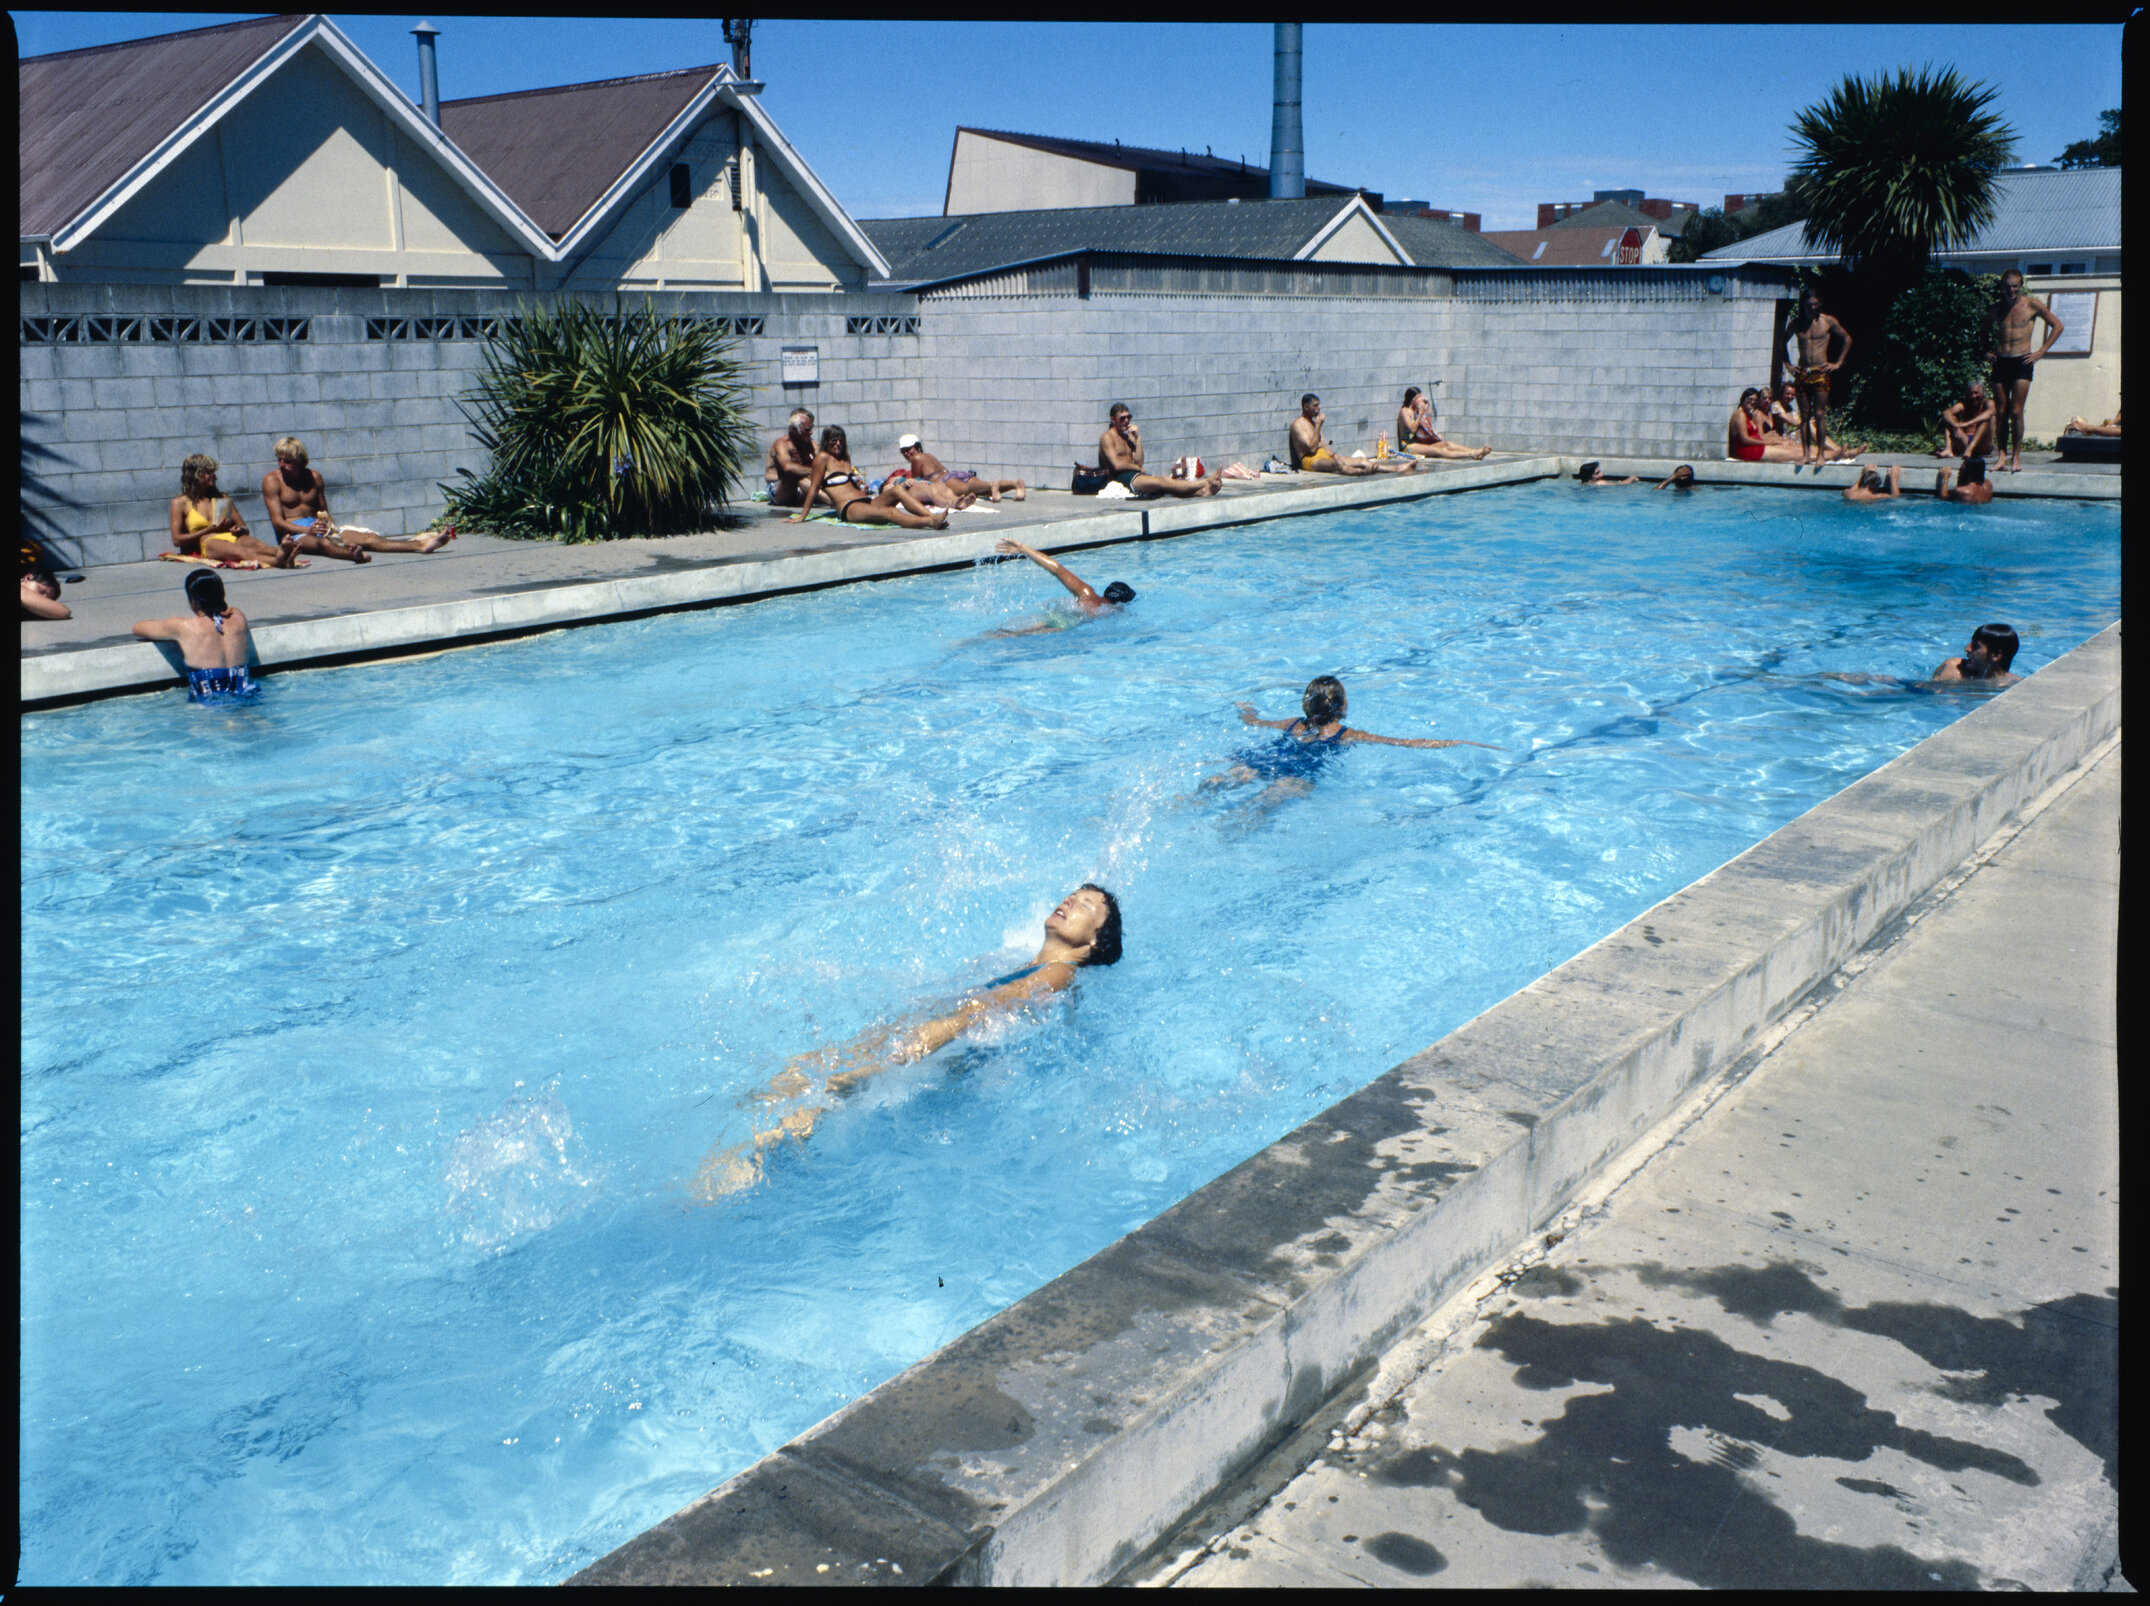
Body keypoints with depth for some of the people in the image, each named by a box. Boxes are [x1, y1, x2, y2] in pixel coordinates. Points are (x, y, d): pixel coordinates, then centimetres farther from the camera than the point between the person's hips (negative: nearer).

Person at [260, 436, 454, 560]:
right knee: (323, 544, -40)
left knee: (366, 538, -15)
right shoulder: (272, 481, 1)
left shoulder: (314, 476, 16)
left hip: (317, 525, 5)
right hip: (293, 533, -5)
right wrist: (307, 530, -22)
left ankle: (421, 544, -33)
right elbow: (278, 521, -7)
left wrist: (330, 526, -5)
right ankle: (353, 554, -75)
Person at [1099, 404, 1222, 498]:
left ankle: (1201, 492, -43)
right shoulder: (1107, 438, -2)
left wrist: (1137, 438, 3)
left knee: (1165, 481, -21)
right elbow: (1117, 465, -14)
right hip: (1121, 478, -8)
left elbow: (1139, 462, 9)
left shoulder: (1128, 437, 22)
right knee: (1163, 482, -25)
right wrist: (1136, 467, 0)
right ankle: (1205, 483, -39)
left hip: (1135, 475, 8)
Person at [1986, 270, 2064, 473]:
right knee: (2001, 414, 2)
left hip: (2021, 363, -3)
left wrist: (2041, 352, -2)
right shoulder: (1997, 307, 9)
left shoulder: (2031, 304, 0)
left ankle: (2016, 456, -1)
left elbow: (2058, 325, 5)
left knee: (2016, 412, -10)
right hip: (2000, 363, 3)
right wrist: (1986, 351, 11)